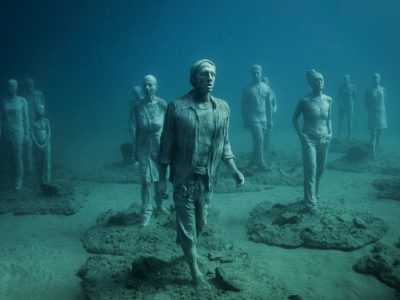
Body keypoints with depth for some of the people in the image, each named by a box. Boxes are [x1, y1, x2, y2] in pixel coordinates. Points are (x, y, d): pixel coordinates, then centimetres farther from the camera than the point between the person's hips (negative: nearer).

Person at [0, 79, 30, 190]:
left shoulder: (22, 100, -3)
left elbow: (25, 118, -1)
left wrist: (26, 133, -3)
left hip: (18, 132, -2)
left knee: (18, 157, -1)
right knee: (13, 157, 10)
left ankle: (18, 181, 10)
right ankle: (19, 176, 26)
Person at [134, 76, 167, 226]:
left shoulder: (162, 104, -4)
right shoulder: (138, 106, -1)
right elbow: (137, 128, 5)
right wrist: (136, 149, 7)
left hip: (160, 146, 0)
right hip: (144, 147, 0)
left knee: (159, 178, 12)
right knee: (146, 180, -2)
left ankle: (160, 204, 33)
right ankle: (146, 211, 7)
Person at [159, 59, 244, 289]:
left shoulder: (223, 108, 0)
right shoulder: (176, 107, -12)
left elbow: (224, 143, 8)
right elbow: (167, 145, -7)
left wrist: (234, 170, -3)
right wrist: (162, 178, -5)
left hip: (208, 179, 4)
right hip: (184, 178, -4)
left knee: (201, 224, 18)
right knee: (188, 225, 6)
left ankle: (186, 249, 47)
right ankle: (195, 270, 23)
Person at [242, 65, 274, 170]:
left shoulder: (266, 88, 7)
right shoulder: (248, 89, -2)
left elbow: (269, 105, 10)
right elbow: (244, 106, -1)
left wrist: (270, 120, 7)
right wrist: (245, 121, -4)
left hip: (264, 119, 4)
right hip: (253, 119, -4)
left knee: (259, 141, 9)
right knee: (259, 140, -11)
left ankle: (253, 160, 24)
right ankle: (261, 162, -2)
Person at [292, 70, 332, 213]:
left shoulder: (328, 100, 3)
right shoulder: (305, 101, -9)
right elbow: (294, 118, 1)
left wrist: (330, 132, 4)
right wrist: (300, 134, -7)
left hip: (324, 139, 5)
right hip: (309, 139, -5)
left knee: (320, 169, 12)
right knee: (310, 170, -8)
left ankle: (314, 195, 28)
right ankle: (311, 203, -5)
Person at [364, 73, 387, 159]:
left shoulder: (383, 89, 5)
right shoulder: (369, 90, -1)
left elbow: (384, 102, 9)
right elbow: (366, 103, 2)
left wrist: (384, 112, 3)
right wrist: (370, 110, -8)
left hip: (381, 113, 3)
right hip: (372, 114, -3)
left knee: (379, 134, 8)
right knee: (373, 134, -8)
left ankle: (375, 151, 22)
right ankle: (373, 154, -11)